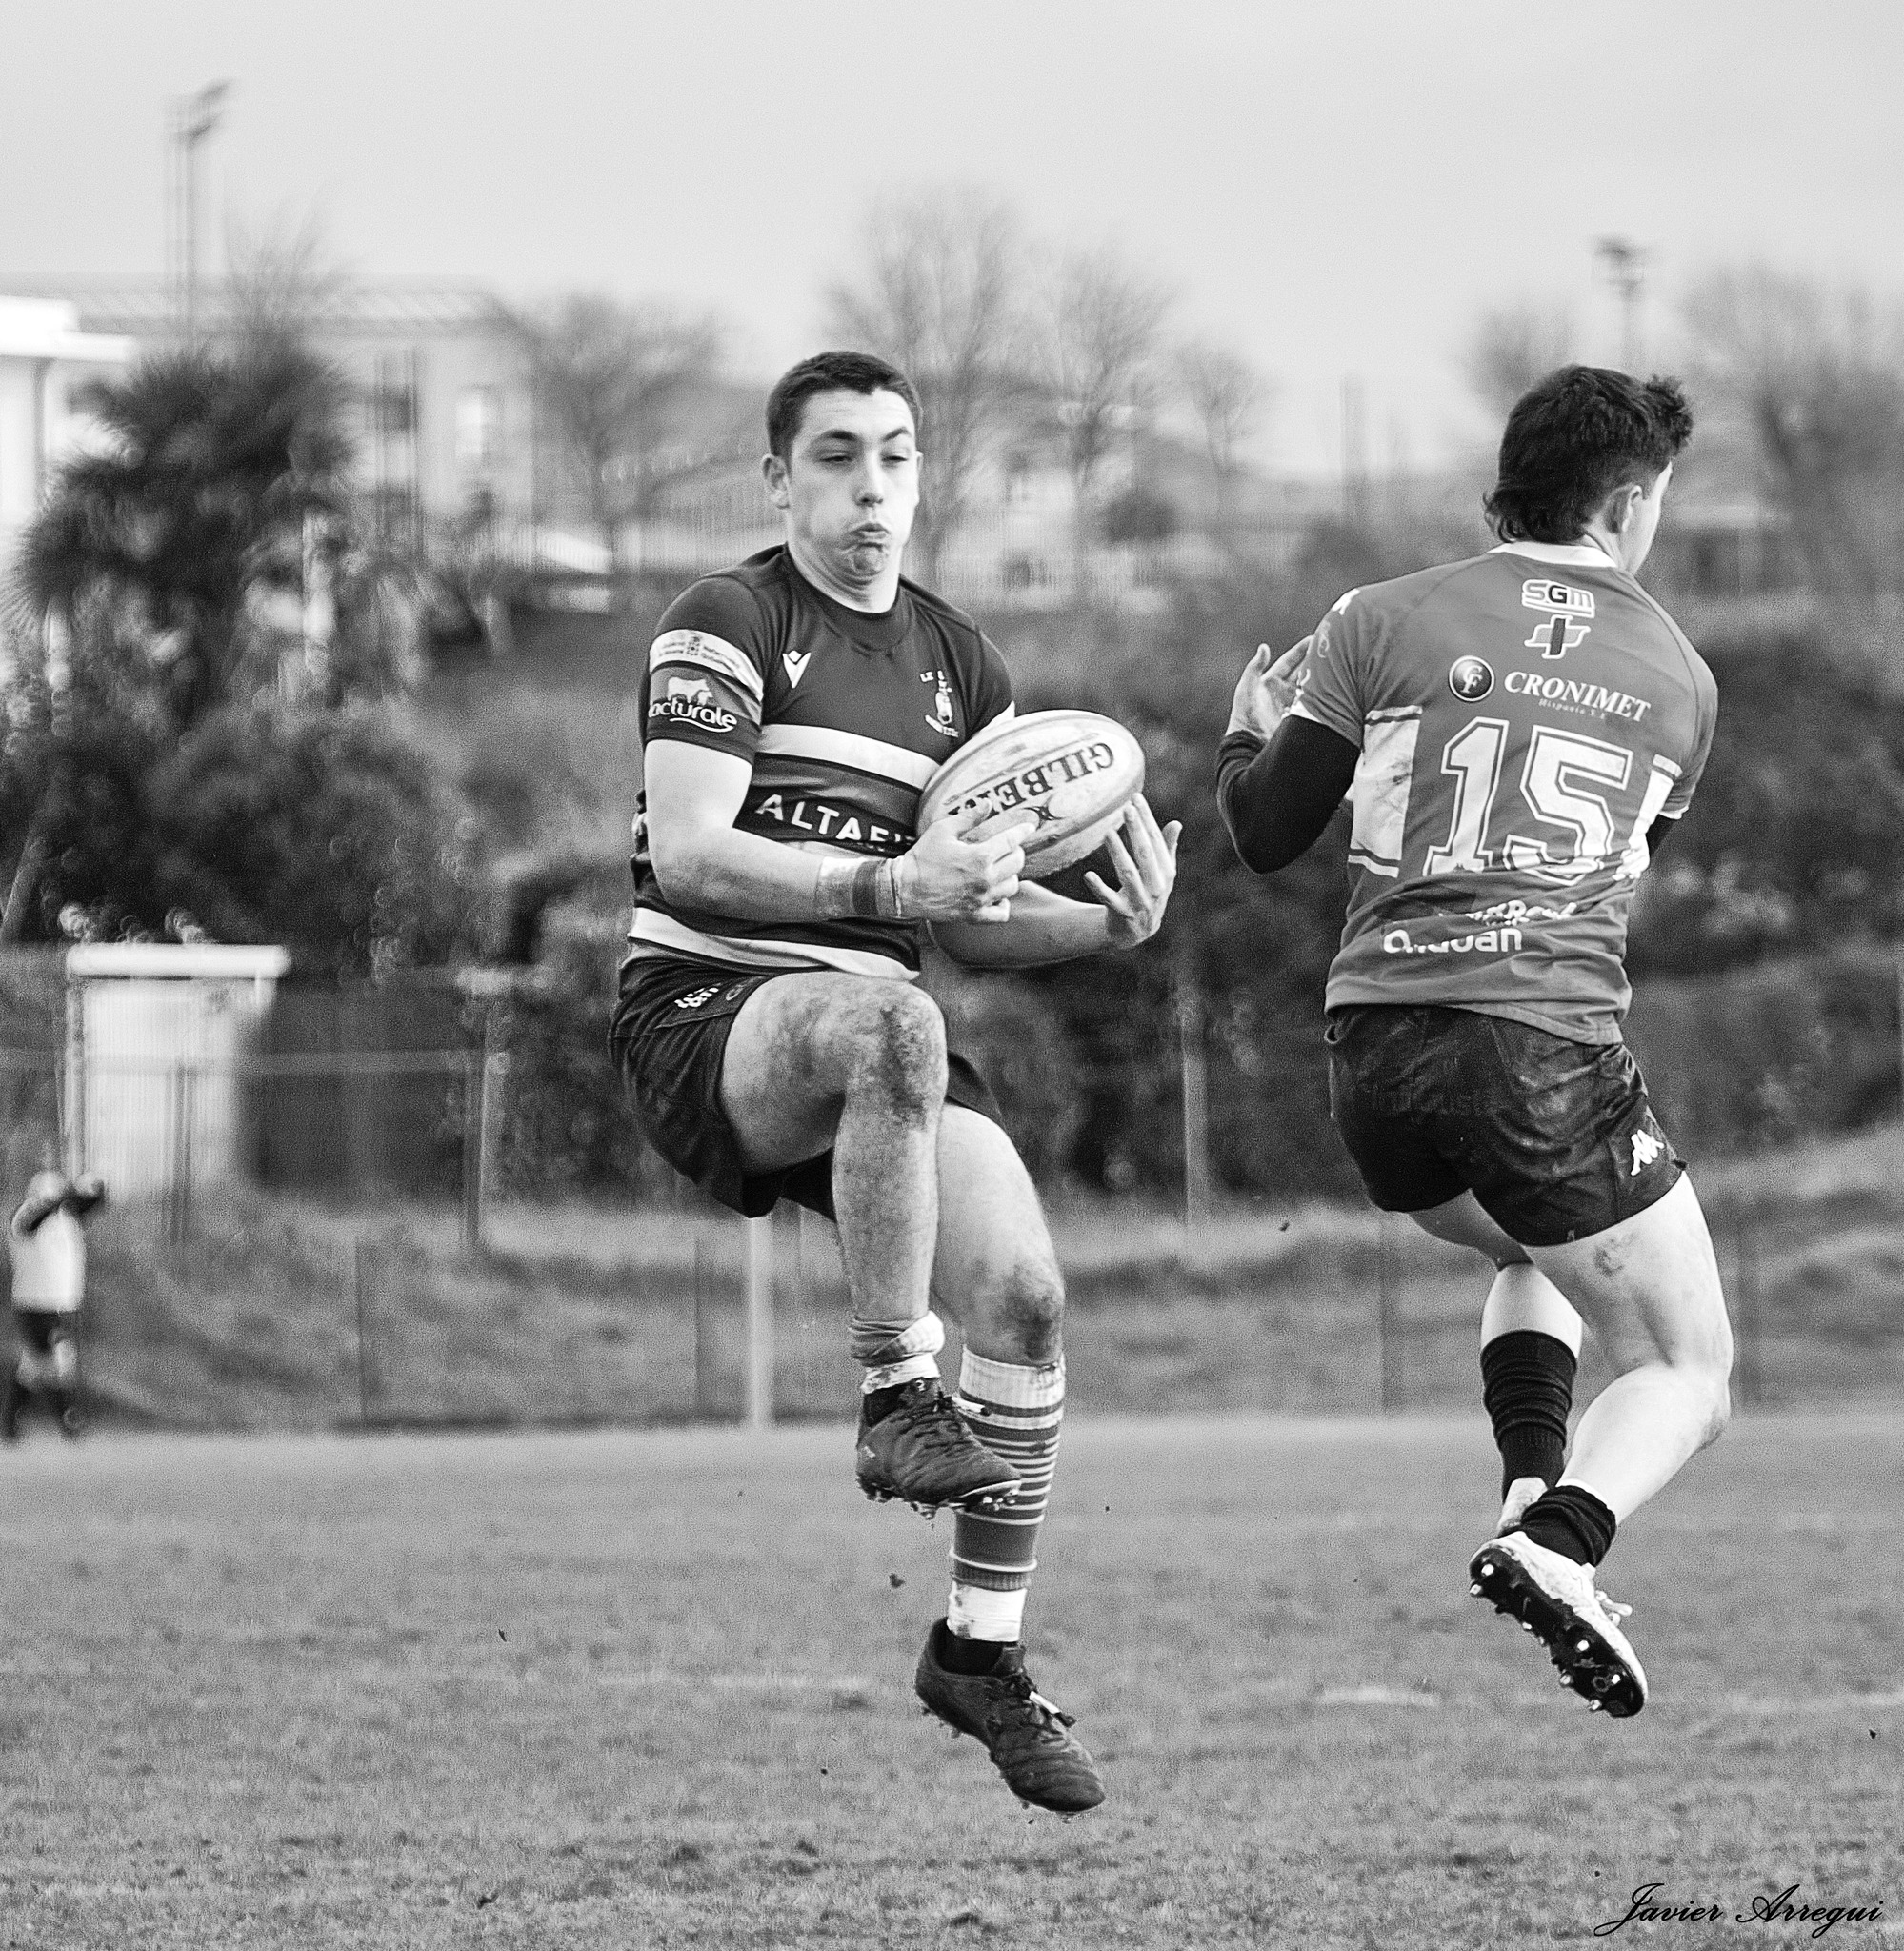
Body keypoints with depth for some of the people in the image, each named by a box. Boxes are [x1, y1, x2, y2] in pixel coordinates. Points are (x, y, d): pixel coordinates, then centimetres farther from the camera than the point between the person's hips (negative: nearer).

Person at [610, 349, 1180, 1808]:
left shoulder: (958, 661, 16)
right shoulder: (727, 625, -4)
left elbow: (976, 918, 17)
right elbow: (687, 856, -16)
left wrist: (1110, 920, -4)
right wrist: (887, 885, -28)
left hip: (877, 1026, 6)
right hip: (704, 1015, -6)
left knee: (1025, 1292, -13)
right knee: (890, 1022, -40)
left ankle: (983, 1653, 3)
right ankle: (897, 1394, -26)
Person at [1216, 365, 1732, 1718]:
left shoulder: (1385, 624, 6)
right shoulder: (1678, 676, 11)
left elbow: (1265, 834, 9)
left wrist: (1254, 726, 30)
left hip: (1376, 1050, 3)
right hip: (1551, 1047, -3)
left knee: (1537, 1261, 33)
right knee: (1687, 1373, 9)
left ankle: (1531, 1493, 8)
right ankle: (1559, 1544, -20)